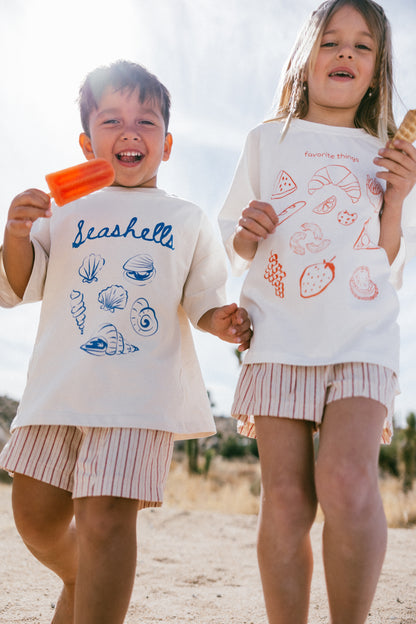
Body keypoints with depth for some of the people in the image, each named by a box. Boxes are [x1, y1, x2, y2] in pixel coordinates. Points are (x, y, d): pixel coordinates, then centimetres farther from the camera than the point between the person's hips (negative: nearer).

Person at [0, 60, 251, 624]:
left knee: (106, 517, -15)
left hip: (140, 391, -3)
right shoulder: (66, 210, 12)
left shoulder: (187, 220, 12)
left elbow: (202, 298, 12)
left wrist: (220, 321, -10)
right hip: (60, 383, 3)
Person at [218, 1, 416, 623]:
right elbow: (234, 249, 18)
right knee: (286, 502, -6)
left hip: (361, 340, 0)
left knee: (347, 484, -20)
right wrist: (250, 230, -4)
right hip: (279, 338, 0)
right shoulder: (266, 142, 14)